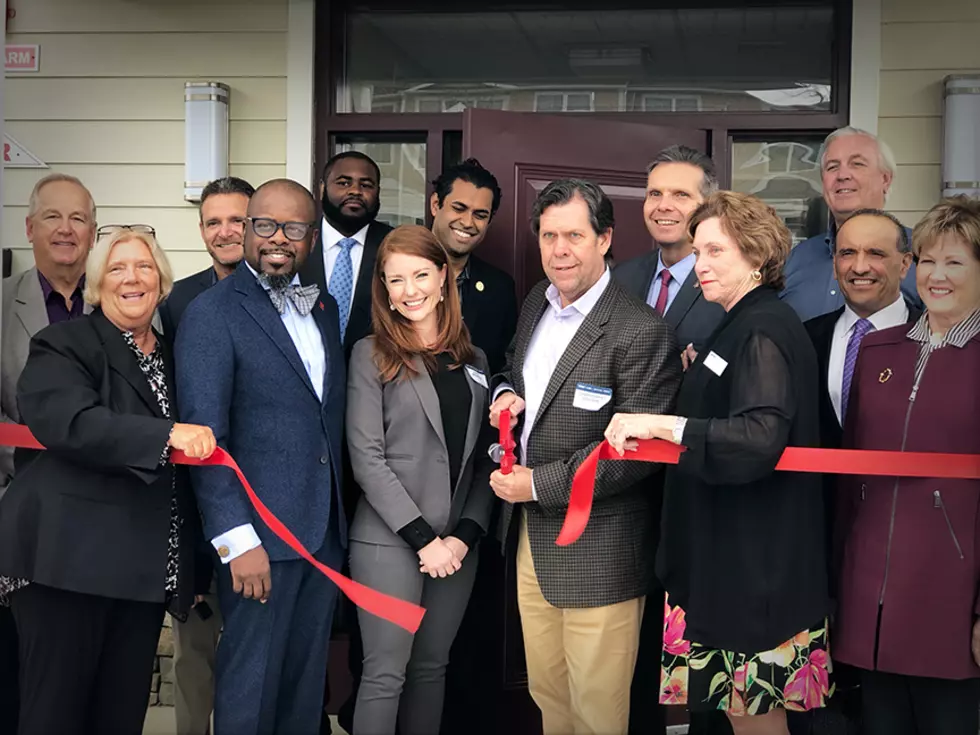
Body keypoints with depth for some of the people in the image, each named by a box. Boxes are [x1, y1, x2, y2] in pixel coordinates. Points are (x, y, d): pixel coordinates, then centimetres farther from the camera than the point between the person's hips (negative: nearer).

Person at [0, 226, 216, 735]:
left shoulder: (171, 359, 17)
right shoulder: (63, 346, -1)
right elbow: (71, 422, -21)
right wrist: (167, 436, -29)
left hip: (145, 570, 6)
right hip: (68, 562, -5)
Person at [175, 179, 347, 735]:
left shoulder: (324, 308, 13)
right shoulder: (212, 313, -8)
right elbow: (204, 435, -14)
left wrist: (340, 514, 8)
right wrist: (238, 539, -20)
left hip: (325, 532, 6)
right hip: (259, 536, -6)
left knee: (307, 682, 15)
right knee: (252, 687, 4)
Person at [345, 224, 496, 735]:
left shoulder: (473, 360, 11)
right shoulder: (371, 354, -2)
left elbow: (483, 460, 9)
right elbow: (367, 459, -9)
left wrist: (464, 536, -5)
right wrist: (423, 538, -13)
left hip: (458, 545, 4)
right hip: (389, 540, -4)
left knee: (431, 668, 12)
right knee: (386, 673, -3)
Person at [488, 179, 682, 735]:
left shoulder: (642, 332, -19)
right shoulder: (537, 302, 6)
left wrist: (539, 484, -17)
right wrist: (508, 392, 0)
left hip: (598, 555, -7)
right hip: (531, 539, 7)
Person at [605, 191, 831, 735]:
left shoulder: (762, 331, -16)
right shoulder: (745, 324, 15)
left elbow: (759, 439, -29)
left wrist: (661, 424, -29)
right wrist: (697, 380, 8)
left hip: (755, 562, -10)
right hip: (732, 553, 10)